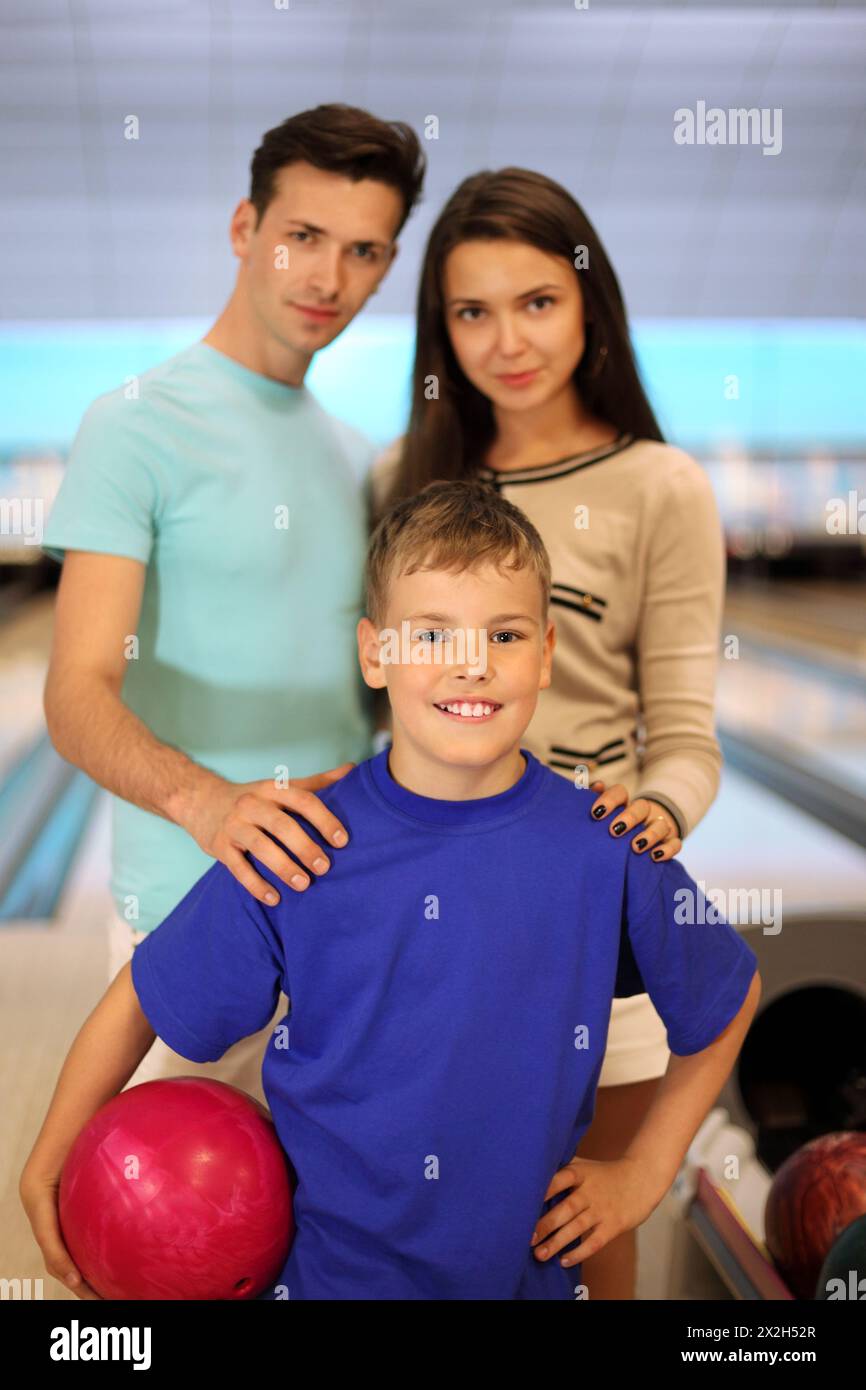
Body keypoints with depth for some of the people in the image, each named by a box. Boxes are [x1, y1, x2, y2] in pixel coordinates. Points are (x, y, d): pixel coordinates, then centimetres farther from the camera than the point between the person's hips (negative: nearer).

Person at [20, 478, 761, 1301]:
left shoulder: (609, 853, -15)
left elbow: (730, 998, 3)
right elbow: (141, 1002, -2)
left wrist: (643, 1173, 2)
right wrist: (45, 1172, -1)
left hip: (530, 1270, 1)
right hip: (327, 1271, 0)